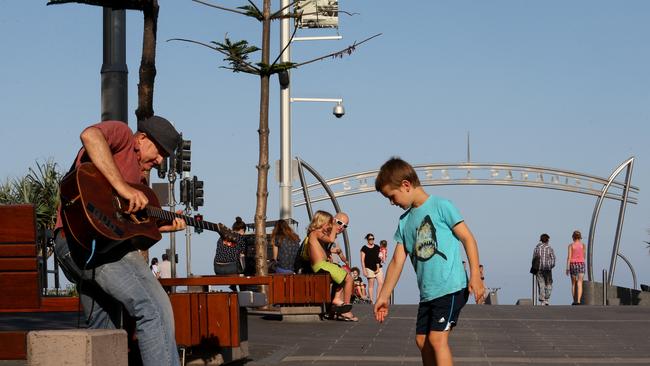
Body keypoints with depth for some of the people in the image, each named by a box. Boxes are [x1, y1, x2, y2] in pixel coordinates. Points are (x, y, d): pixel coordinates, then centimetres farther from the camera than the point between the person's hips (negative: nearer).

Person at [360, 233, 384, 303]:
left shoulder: (377, 247, 12)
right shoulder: (364, 248, 1)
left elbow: (380, 257, 16)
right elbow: (362, 260, -2)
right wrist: (364, 270, -8)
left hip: (378, 268, 4)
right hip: (369, 268, -4)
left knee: (381, 283, -9)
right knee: (371, 284, -2)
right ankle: (371, 300, 0)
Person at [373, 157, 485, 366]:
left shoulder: (441, 206, -6)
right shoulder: (405, 221, 13)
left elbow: (467, 238, -7)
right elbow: (397, 261, 14)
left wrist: (475, 275, -15)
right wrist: (384, 296, 11)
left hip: (450, 287, -7)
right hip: (426, 293, 7)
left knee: (437, 339, -15)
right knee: (422, 341, 9)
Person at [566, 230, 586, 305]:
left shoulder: (571, 245, -1)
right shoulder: (583, 245, 2)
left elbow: (569, 257, -7)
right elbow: (584, 256, 9)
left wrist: (567, 268, -8)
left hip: (573, 264, 0)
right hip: (581, 264, 0)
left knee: (573, 284, 14)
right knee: (579, 284, -8)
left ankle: (574, 301, 18)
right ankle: (578, 300, -23)